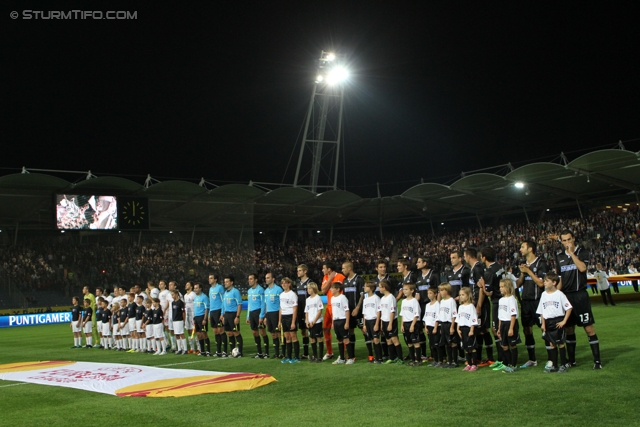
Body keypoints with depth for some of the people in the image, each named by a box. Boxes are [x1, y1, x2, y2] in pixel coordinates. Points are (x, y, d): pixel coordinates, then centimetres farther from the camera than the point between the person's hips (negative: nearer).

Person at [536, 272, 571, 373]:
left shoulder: (559, 294, -7)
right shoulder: (544, 295, 7)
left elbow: (569, 308, -7)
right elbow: (541, 311, 11)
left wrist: (564, 321, -11)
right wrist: (543, 323, 5)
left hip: (558, 321, -5)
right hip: (548, 321, 5)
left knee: (560, 343, 0)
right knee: (551, 344, 8)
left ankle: (563, 365, 8)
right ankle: (554, 365, 14)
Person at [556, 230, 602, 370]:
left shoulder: (583, 252, -1)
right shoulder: (559, 257, 11)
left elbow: (582, 268, -20)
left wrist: (572, 253, -14)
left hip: (580, 295, -4)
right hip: (565, 295, 4)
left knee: (589, 328, -6)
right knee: (569, 329, 9)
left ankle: (597, 360, -1)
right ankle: (571, 360, 18)